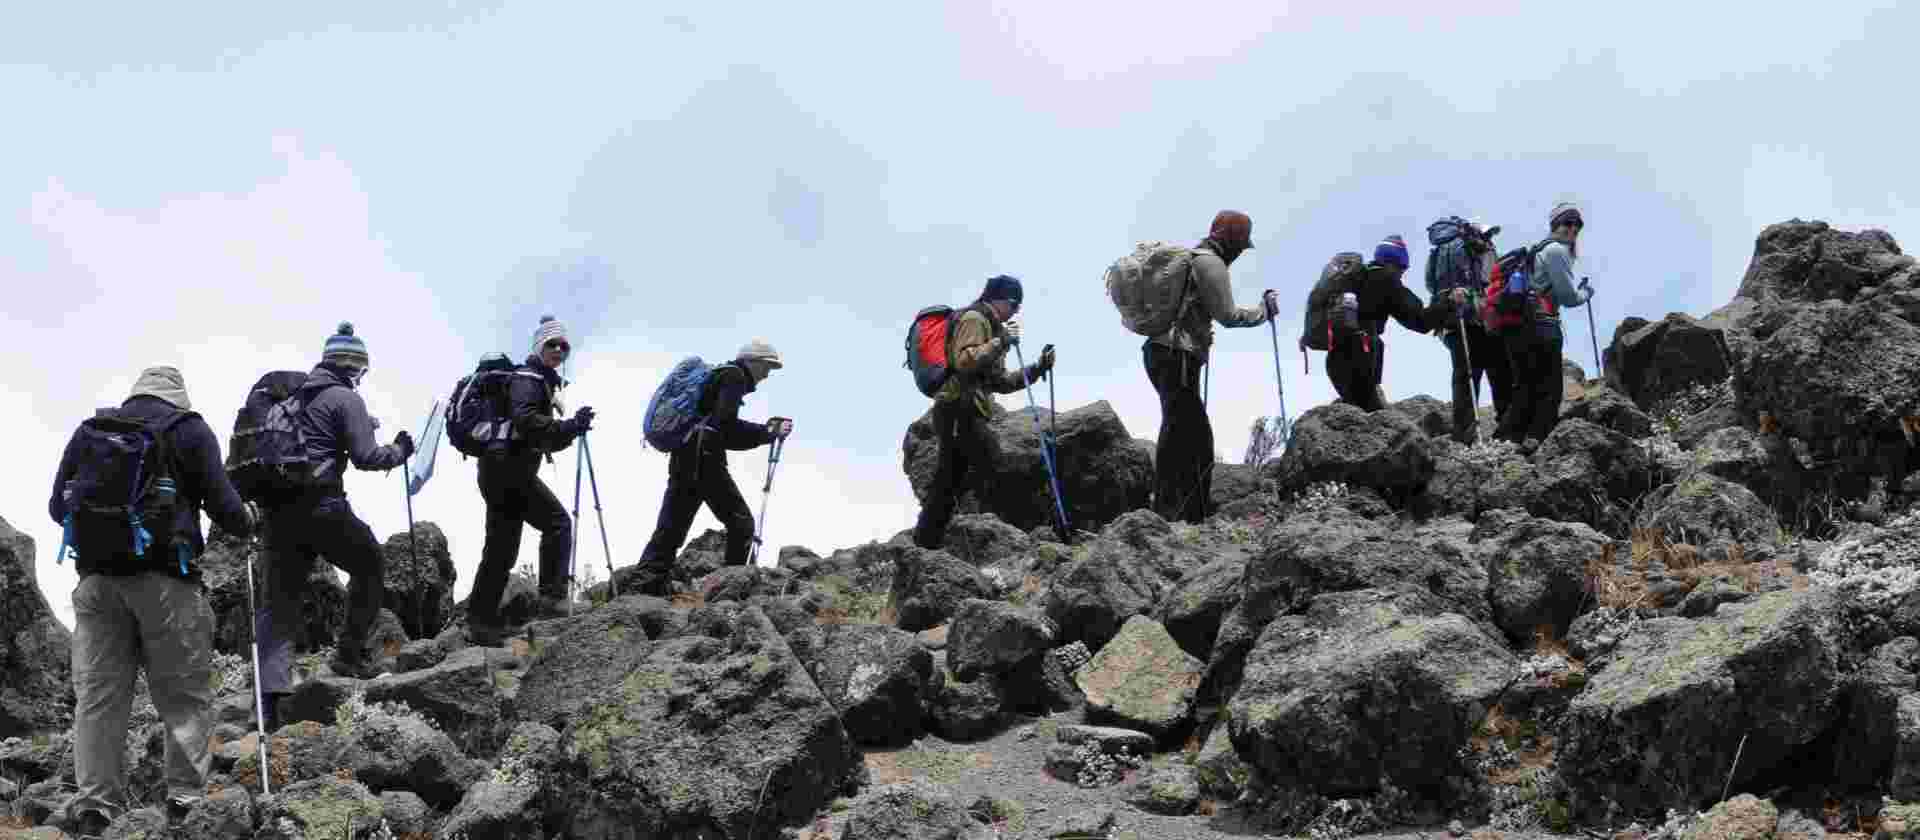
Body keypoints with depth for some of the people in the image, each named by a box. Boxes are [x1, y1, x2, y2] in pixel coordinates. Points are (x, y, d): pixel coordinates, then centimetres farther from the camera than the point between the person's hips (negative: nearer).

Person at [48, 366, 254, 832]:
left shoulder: (90, 430, 17)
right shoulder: (188, 429, 7)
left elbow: (58, 505, 17)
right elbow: (222, 503, 1)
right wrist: (247, 523, 22)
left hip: (97, 576, 3)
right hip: (165, 577, -3)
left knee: (97, 695, 2)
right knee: (185, 696, 1)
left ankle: (95, 808, -5)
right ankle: (187, 801, -7)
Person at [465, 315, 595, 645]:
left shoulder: (544, 382, 25)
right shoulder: (528, 377, -5)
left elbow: (544, 441, 27)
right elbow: (526, 420, -22)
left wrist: (572, 429, 11)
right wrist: (569, 426, -25)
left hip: (501, 470, 10)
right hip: (508, 466, -10)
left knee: (502, 549, 8)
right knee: (557, 521, -14)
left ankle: (480, 621, 8)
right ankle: (551, 598, -19)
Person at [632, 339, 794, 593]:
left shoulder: (718, 374, 28)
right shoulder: (734, 376, -1)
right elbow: (726, 424, -14)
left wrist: (765, 431, 20)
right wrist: (767, 433, -7)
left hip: (681, 461, 9)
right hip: (704, 460, -9)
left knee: (671, 526, 5)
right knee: (740, 522, -3)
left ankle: (648, 582, -2)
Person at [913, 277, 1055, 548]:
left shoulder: (991, 326, 29)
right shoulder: (974, 319, -3)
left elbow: (1000, 381, 27)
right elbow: (963, 361, -19)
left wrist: (1037, 368, 18)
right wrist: (1000, 343, -19)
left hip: (959, 413, 10)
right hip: (959, 410, -10)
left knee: (947, 483, 7)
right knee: (991, 464, -17)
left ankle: (925, 543, 6)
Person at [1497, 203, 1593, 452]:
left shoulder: (1538, 250, 21)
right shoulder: (1557, 251, -6)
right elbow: (1569, 297, -8)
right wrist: (1586, 293, 12)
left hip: (1516, 329, 9)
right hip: (1541, 328, -9)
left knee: (1524, 390, 10)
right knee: (1549, 392, -3)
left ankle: (1504, 441, 0)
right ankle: (1533, 442, -12)